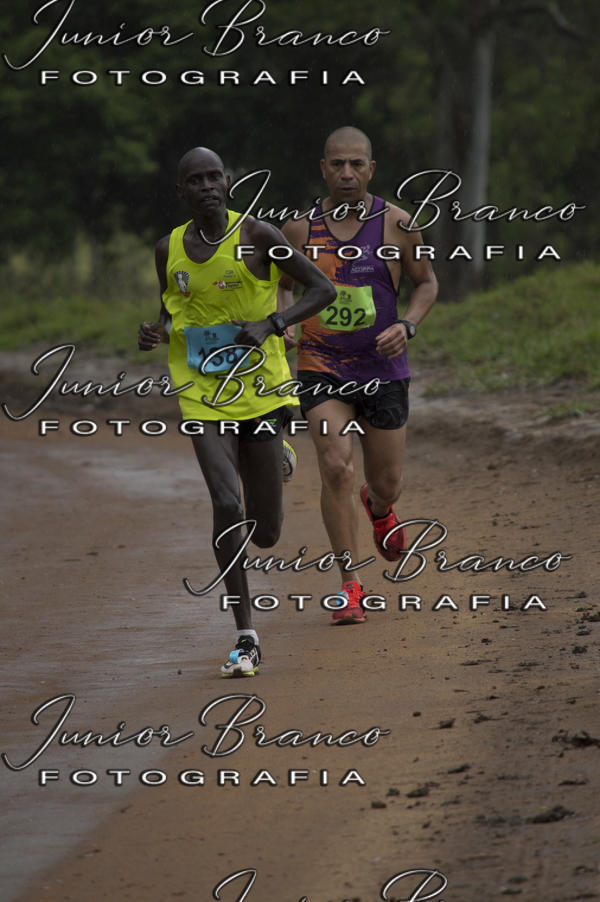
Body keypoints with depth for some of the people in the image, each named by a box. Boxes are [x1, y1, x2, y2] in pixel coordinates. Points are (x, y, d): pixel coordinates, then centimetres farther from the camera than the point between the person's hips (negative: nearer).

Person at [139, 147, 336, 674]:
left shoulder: (256, 237, -6)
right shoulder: (170, 249, 4)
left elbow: (323, 289, -4)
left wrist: (271, 325, -19)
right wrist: (156, 334, -4)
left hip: (260, 389, -1)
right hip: (203, 398, 1)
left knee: (265, 534, 4)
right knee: (227, 505, -21)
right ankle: (245, 637, -13)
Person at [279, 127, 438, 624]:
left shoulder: (395, 223, -7)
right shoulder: (300, 227, -3)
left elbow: (427, 282, 6)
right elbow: (282, 285, 13)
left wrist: (407, 326, -12)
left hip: (383, 371, 1)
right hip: (322, 370, -1)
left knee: (386, 484, 9)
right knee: (336, 468, -19)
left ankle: (378, 508, 50)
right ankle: (348, 586, -7)